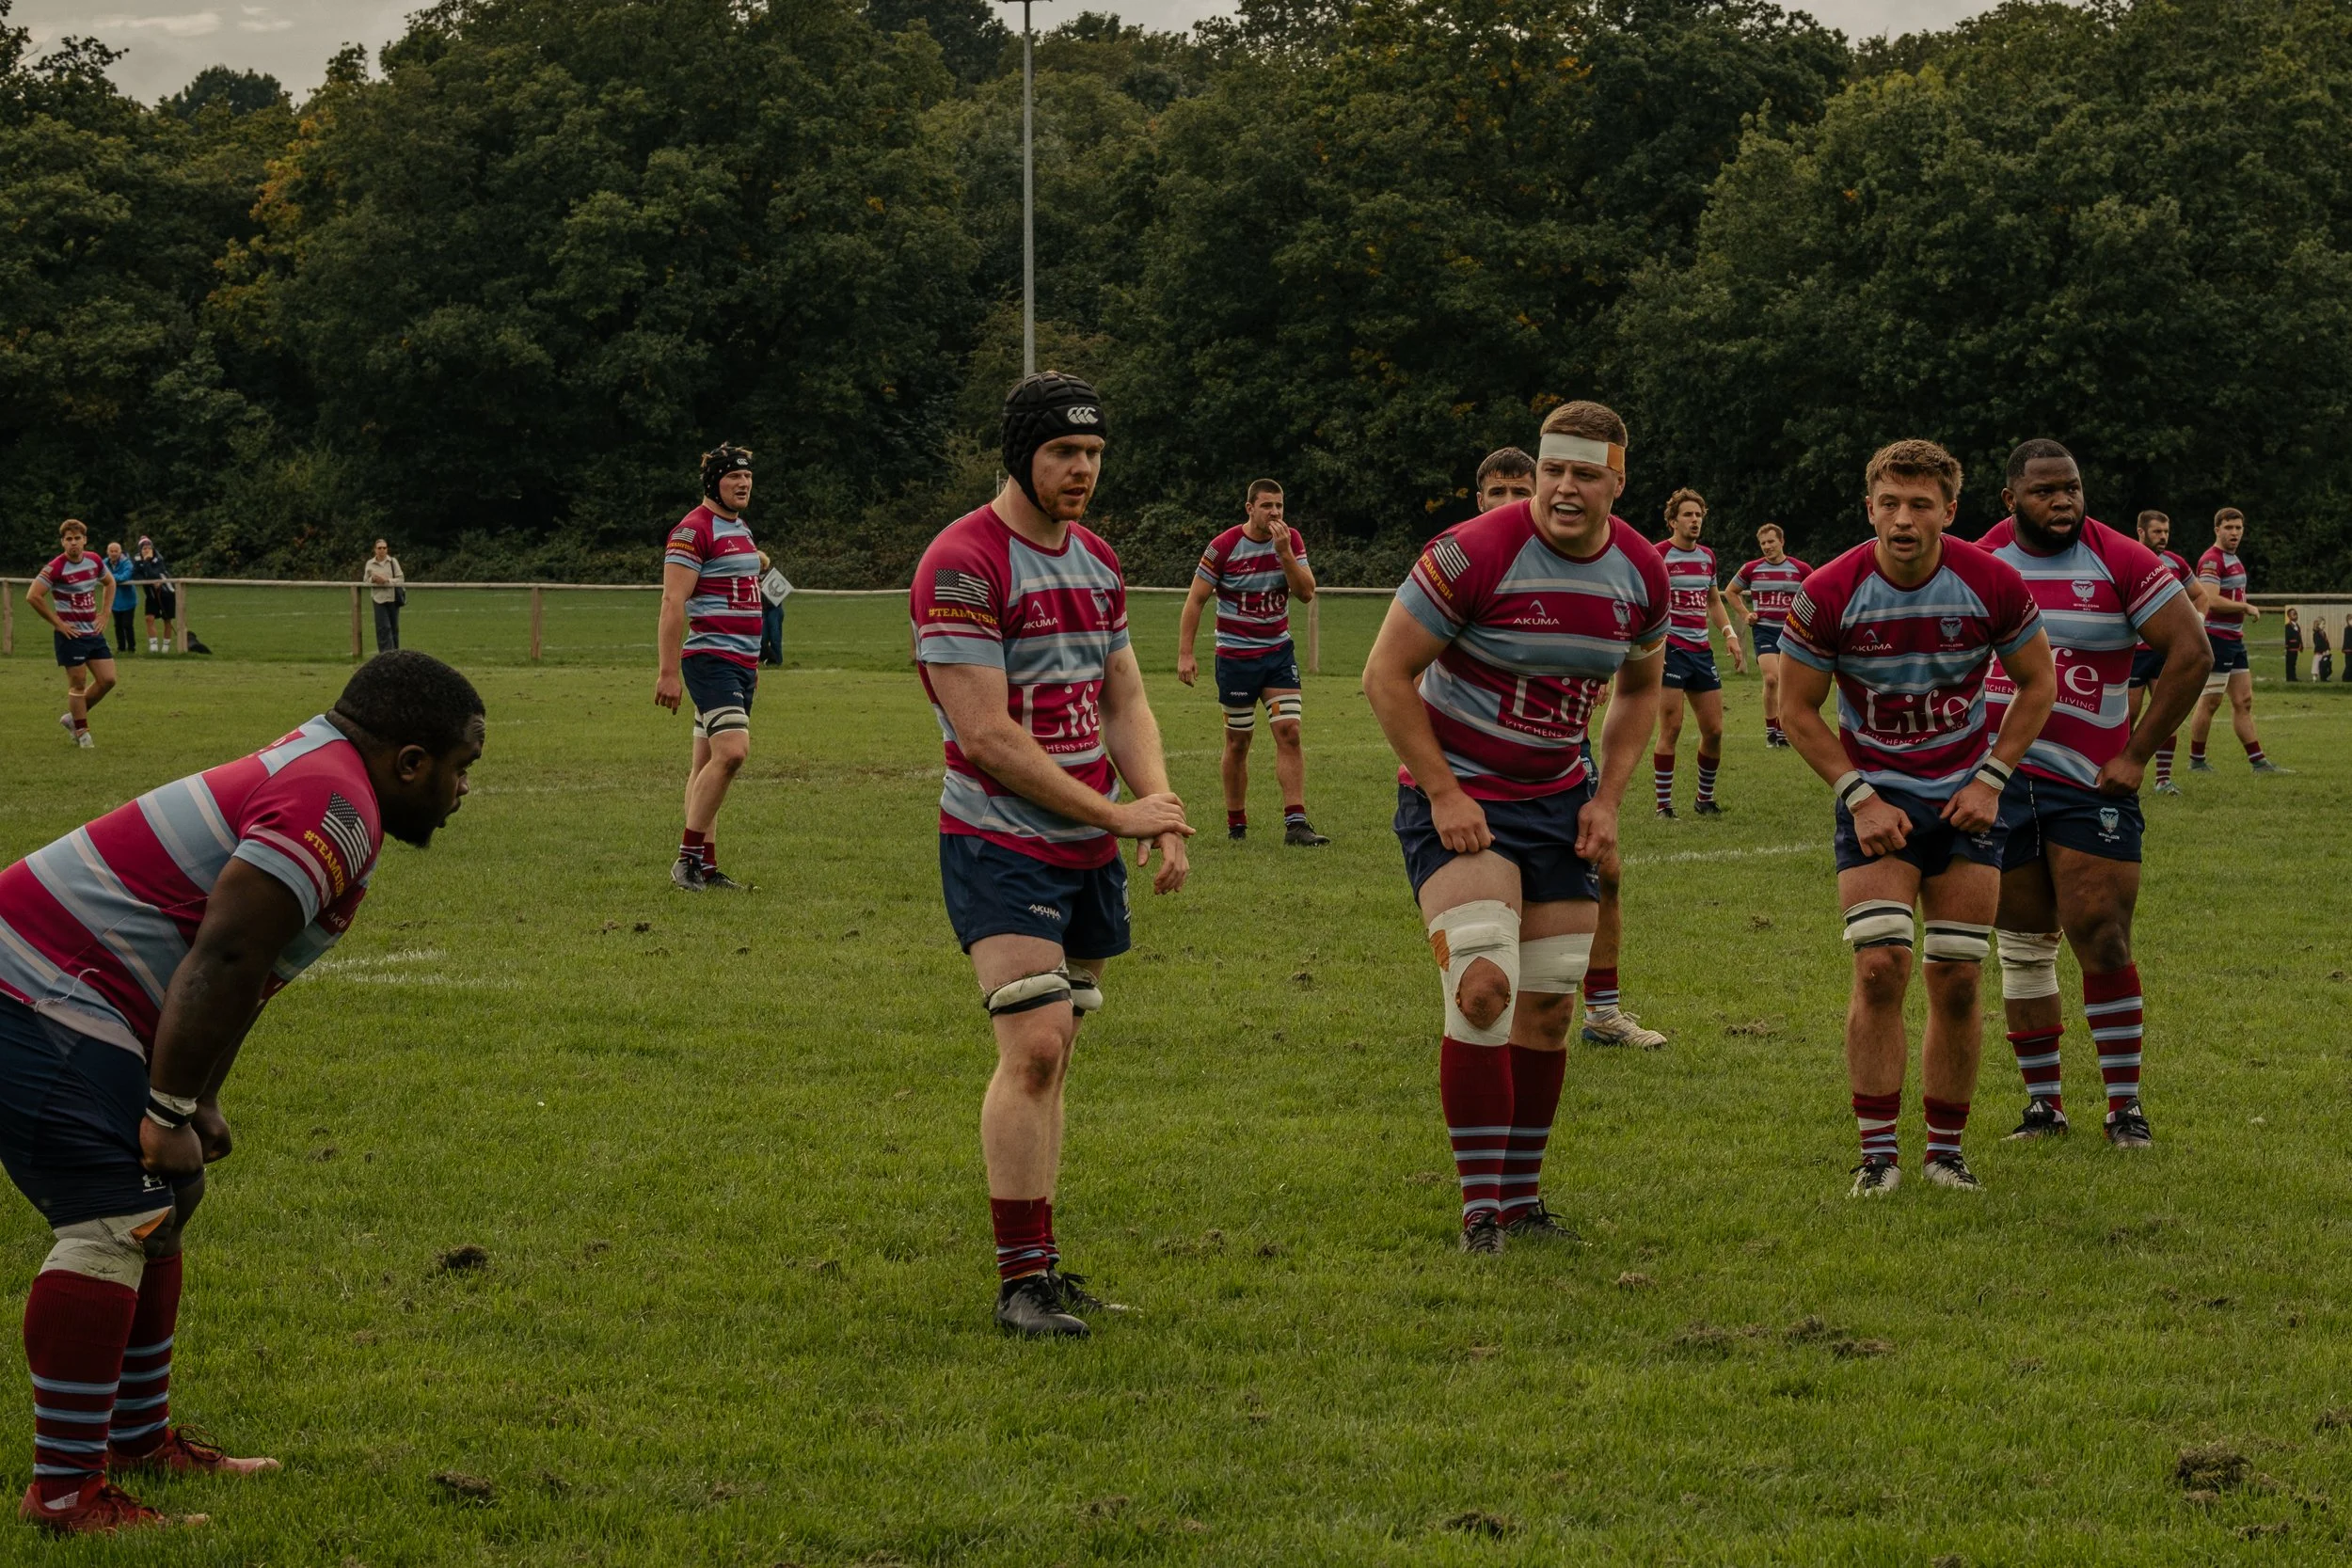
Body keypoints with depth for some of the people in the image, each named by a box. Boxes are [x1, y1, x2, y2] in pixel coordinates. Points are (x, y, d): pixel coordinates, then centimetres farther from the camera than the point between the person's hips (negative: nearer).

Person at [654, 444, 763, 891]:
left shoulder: (742, 531, 19)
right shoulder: (694, 531, -10)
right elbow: (673, 604, -16)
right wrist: (669, 671, -21)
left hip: (741, 665, 9)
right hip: (710, 660, -9)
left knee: (707, 762, 9)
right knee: (731, 751, -20)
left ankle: (705, 866, 8)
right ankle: (688, 857, -14)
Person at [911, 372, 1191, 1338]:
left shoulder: (1096, 560, 13)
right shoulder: (962, 564, -14)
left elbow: (1124, 699, 16)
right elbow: (986, 735, -18)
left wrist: (1163, 814, -1)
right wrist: (1116, 812, -14)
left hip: (1089, 856, 8)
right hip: (1000, 848, -7)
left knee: (1049, 1057, 10)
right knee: (1035, 1047, -16)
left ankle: (1035, 1265, 17)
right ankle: (1020, 1282, -12)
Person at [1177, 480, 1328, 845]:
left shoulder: (1291, 540, -1)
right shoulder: (1224, 547, -12)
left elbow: (1306, 592, -9)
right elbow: (1195, 600, -6)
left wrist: (1284, 553, -21)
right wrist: (1185, 653, -11)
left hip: (1279, 652, 3)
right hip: (1236, 656, -3)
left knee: (1289, 732, -9)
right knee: (1238, 742, 4)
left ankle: (1295, 823, -11)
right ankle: (1236, 824, 17)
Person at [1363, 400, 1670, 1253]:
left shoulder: (1642, 574, -2)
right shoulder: (1476, 554, -20)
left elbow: (1640, 687, 16)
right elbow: (1386, 675, -14)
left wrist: (1608, 798, 4)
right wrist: (1442, 793, -17)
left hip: (1559, 802, 6)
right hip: (1458, 799, -6)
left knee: (1549, 1006, 6)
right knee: (1483, 985, -20)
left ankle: (1522, 1195, 20)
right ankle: (1479, 1208, -13)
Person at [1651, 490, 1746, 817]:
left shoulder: (1707, 557, 14)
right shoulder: (1658, 556, -7)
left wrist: (1730, 634, 13)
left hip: (1701, 651, 7)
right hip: (1670, 649, -7)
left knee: (1713, 730, 5)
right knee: (1671, 729, -9)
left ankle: (1706, 800, 21)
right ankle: (1663, 805, -3)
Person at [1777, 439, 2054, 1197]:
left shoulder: (1993, 585, -12)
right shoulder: (1828, 594, -15)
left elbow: (2038, 684, 3)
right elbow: (1796, 710, -4)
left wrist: (1991, 780, -5)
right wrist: (1860, 797, -11)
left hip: (1965, 798, 1)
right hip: (1875, 796, -1)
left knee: (1957, 982, 0)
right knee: (1880, 969, -14)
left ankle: (1946, 1148, 14)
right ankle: (1878, 1152, -5)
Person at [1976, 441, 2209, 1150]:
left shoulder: (2122, 563, -6)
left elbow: (2191, 652, -6)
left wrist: (2138, 755, -7)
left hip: (2088, 784, -3)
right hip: (1996, 784, 3)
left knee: (2103, 945, -8)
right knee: (2022, 948, 7)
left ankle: (2125, 1105, 0)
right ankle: (2043, 1102, 16)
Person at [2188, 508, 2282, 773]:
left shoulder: (2234, 559, 17)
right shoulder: (2211, 560, -15)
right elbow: (2212, 600, -26)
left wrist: (2241, 622, 14)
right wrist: (2247, 607, -15)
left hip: (2234, 640, 10)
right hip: (2216, 639, -10)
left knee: (2243, 702, 9)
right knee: (2210, 702, -4)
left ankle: (2258, 761, 11)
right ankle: (2196, 760, 5)